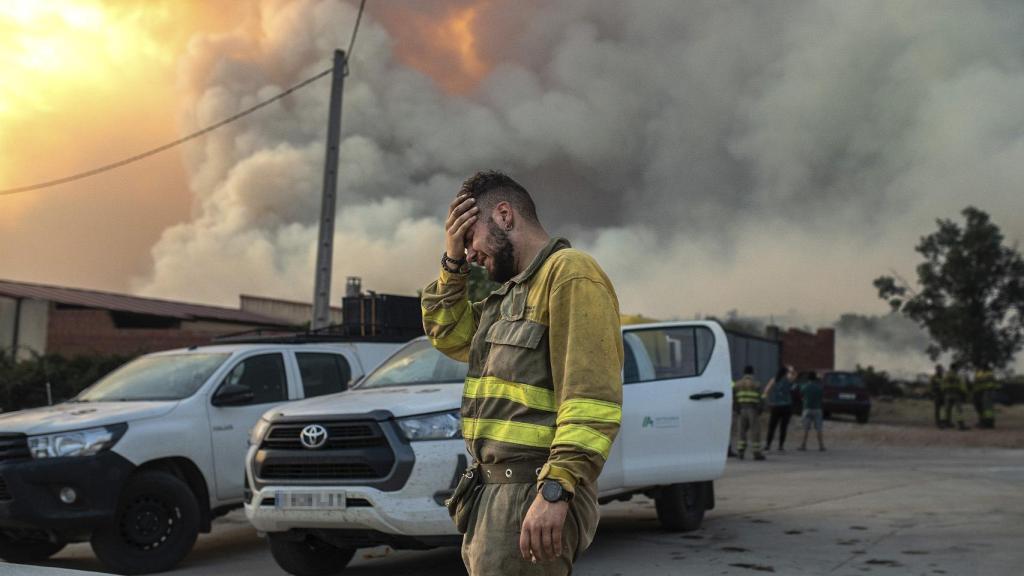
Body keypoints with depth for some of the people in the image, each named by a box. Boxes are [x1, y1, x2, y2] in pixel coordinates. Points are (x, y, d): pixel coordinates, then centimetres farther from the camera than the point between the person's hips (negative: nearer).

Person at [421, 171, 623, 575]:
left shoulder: (570, 273, -11)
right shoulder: (511, 291, 20)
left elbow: (591, 396, -21)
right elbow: (449, 335, 27)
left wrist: (555, 490, -28)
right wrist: (453, 261, 15)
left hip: (533, 495, -10)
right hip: (493, 490, 10)